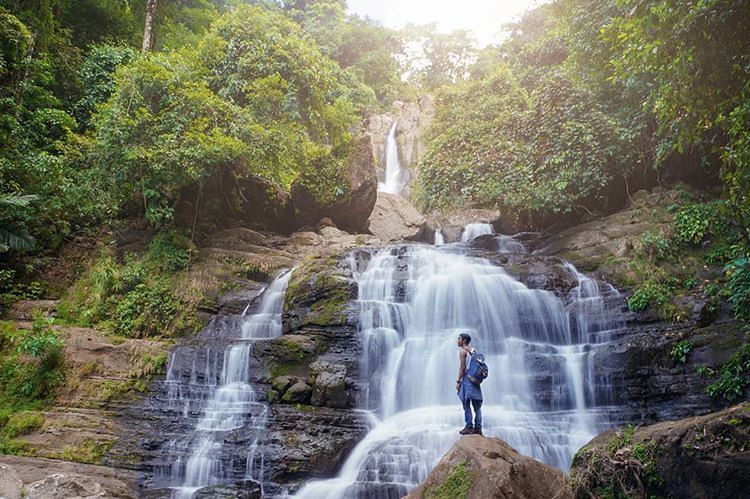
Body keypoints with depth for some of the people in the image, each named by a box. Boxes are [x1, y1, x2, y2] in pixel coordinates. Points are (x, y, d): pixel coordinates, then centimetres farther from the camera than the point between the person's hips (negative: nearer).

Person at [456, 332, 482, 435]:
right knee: (477, 405, 8)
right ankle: (478, 428, 10)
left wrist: (458, 381, -11)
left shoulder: (462, 351, -7)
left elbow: (462, 368, -13)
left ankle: (469, 427, -4)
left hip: (467, 378, -7)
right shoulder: (473, 350, 15)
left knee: (467, 404, -3)